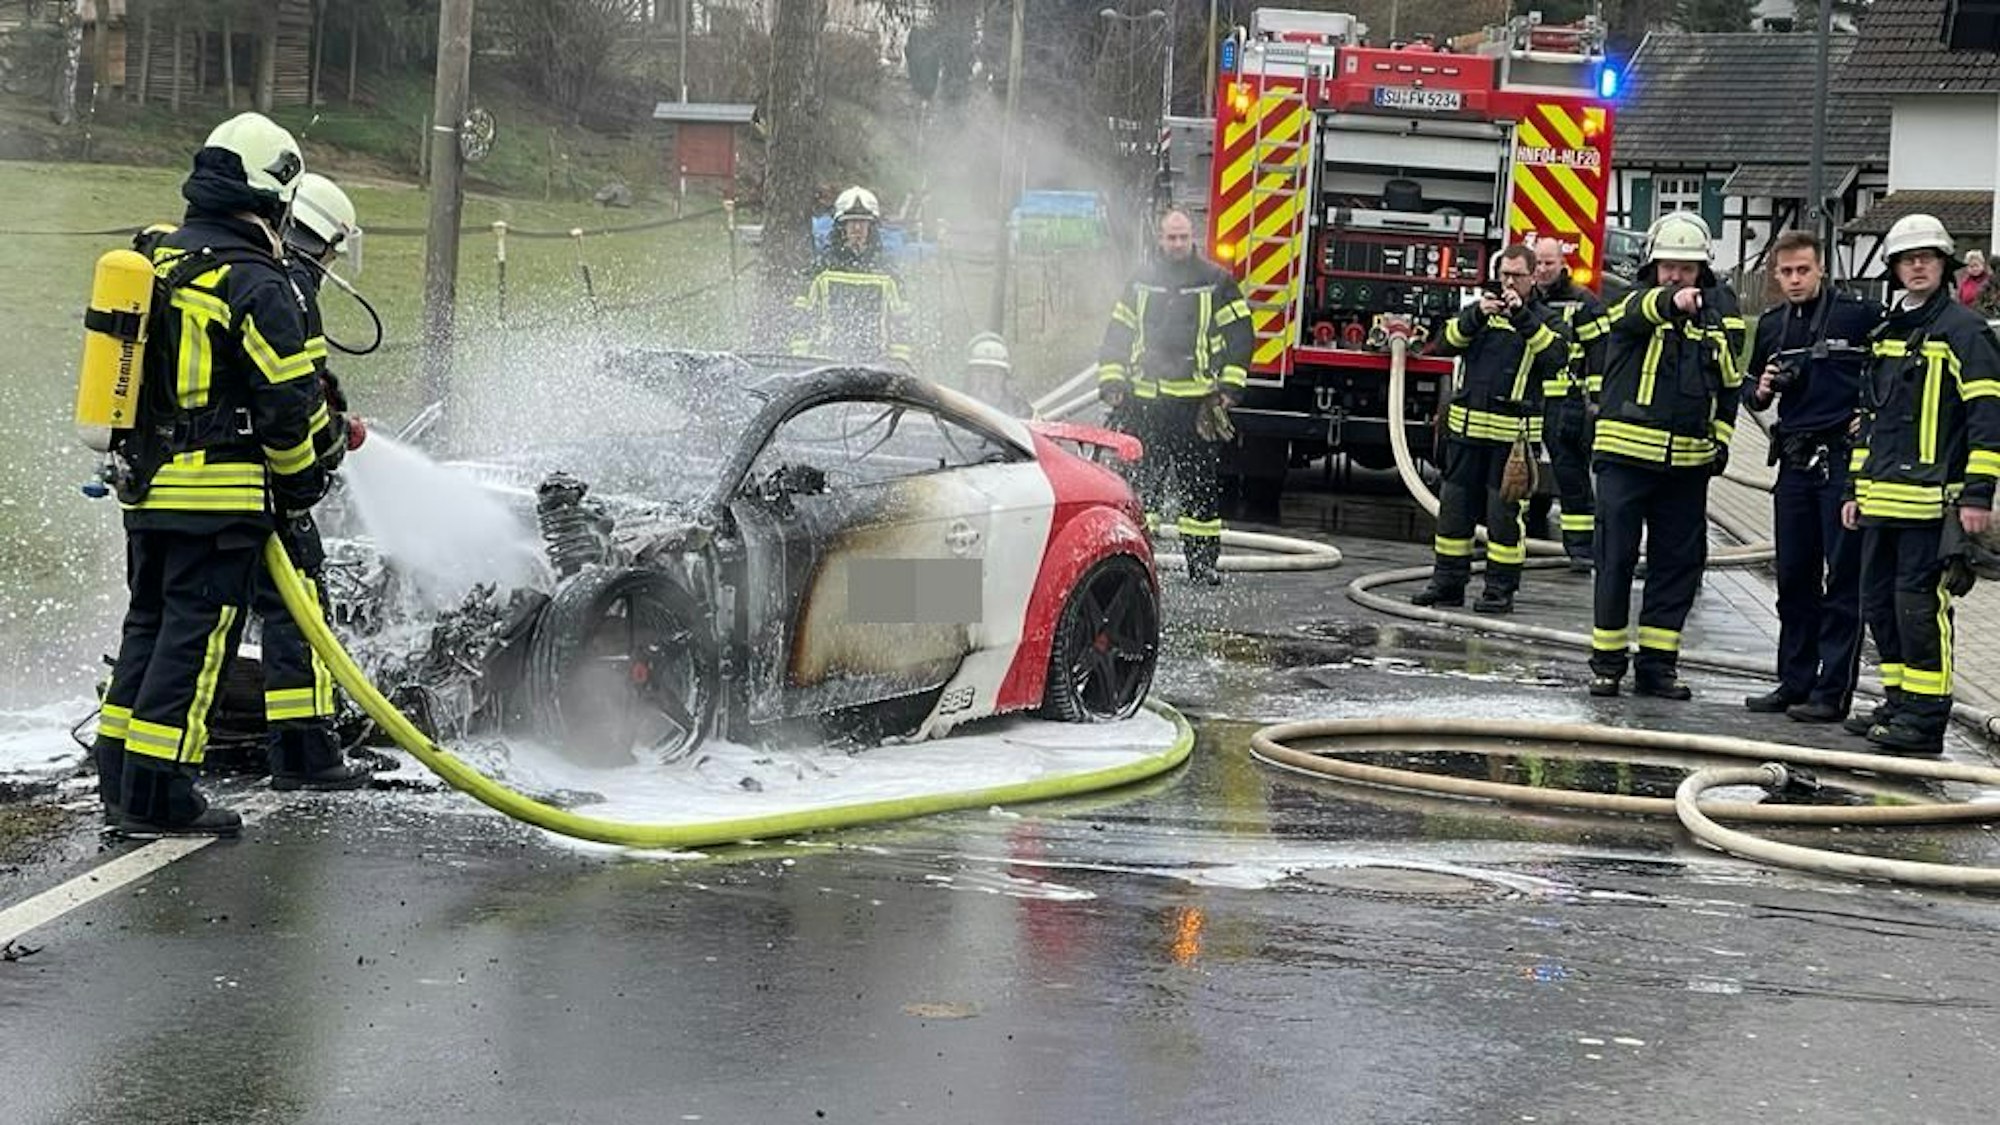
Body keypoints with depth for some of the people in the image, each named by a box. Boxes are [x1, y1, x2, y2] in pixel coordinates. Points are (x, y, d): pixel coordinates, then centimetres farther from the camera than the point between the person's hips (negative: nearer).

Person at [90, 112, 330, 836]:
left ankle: (119, 778, 19)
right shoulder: (256, 285, -14)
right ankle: (158, 795, -5)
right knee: (197, 635, -4)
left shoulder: (155, 264, 12)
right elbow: (289, 401, -13)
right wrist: (301, 479, 2)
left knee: (148, 624, 16)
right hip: (219, 493, -8)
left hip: (144, 485, 8)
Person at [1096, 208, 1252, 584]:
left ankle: (1203, 562, 5)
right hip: (1147, 401, 2)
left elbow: (1239, 336, 3)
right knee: (1141, 481, 4)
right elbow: (1116, 335, 15)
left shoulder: (1216, 282, 3)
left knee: (1201, 483, 0)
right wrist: (1112, 385, 6)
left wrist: (1229, 388, -5)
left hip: (1197, 401, -2)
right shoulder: (1141, 283, 11)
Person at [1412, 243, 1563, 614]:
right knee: (1454, 506, 7)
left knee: (1505, 511, -2)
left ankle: (1501, 589, 4)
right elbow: (1446, 344, 0)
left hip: (1511, 433, -4)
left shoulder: (1543, 320, 3)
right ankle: (1447, 581, 15)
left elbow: (1556, 358, -15)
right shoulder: (1481, 308, 13)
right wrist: (1476, 317, -16)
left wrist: (1523, 318, -21)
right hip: (1466, 428, 4)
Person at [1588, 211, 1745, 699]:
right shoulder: (1636, 301, -3)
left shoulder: (1721, 311, 9)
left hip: (1688, 460, 4)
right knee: (1616, 558, 0)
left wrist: (1722, 438, 11)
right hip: (1627, 452, -4)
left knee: (1679, 562, 6)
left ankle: (1657, 663, 15)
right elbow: (1641, 312, -29)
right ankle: (1608, 660, 9)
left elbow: (1729, 380, 20)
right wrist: (1670, 301, -51)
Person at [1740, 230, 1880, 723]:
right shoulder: (1771, 325, 13)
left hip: (1846, 458, -6)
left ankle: (1832, 691, -3)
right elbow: (1751, 391, 22)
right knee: (1794, 577, 11)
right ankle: (1794, 682, 19)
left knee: (1844, 579, -4)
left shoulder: (1860, 315, -5)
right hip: (1795, 461, 6)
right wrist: (1760, 391, 1)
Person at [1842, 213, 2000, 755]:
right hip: (1883, 498, 8)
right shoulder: (1886, 333, 19)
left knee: (1919, 603, -9)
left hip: (1930, 498, -8)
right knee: (1878, 601, 12)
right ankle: (1900, 700, 24)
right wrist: (1856, 487, 22)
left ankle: (1925, 718, -5)